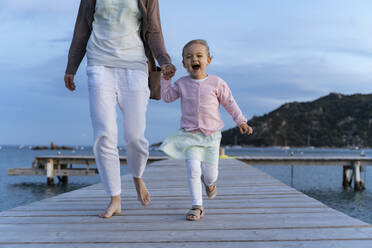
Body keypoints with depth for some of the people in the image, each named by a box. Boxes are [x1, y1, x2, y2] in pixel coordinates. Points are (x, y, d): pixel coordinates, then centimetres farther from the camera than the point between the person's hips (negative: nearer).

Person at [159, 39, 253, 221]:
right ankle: (197, 207, -6)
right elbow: (167, 97, 16)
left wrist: (241, 122, 1)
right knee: (193, 168, -16)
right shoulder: (182, 84, 3)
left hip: (212, 135, 0)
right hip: (190, 134, 0)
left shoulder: (216, 83, -3)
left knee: (211, 173, 4)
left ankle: (209, 182, 43)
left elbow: (230, 104, 5)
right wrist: (166, 79, 7)